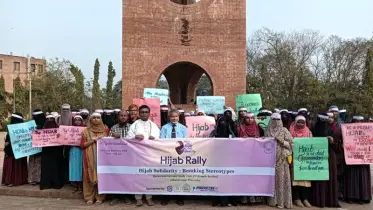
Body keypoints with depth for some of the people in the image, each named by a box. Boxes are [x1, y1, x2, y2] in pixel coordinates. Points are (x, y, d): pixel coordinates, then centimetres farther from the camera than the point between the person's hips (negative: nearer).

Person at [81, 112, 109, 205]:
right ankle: (89, 197, 11)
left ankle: (99, 197, 10)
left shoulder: (105, 129, 7)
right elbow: (82, 145, -3)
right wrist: (93, 140, -12)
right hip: (90, 157, -1)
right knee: (90, 176, 1)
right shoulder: (86, 131, 3)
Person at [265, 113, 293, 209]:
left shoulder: (284, 131, 3)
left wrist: (281, 141, -12)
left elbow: (290, 144, 0)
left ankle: (282, 201, 3)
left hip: (282, 158, -2)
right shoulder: (267, 131, 10)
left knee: (282, 178, -3)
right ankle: (273, 200, 10)